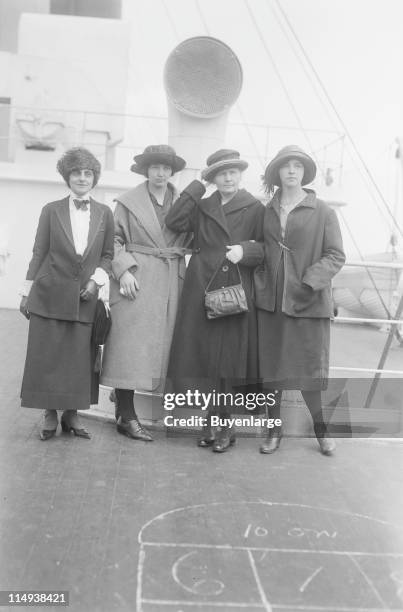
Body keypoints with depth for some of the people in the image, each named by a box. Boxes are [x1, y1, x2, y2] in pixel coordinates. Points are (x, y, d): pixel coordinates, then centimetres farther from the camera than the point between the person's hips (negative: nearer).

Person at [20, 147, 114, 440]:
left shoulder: (105, 213, 7)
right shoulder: (51, 210, 4)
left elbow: (108, 254, 10)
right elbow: (39, 253, 5)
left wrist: (96, 280, -6)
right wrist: (27, 293, 3)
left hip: (85, 298, 1)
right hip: (50, 295, -1)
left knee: (80, 358, 3)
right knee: (48, 357, 2)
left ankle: (71, 414, 18)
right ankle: (50, 414, 16)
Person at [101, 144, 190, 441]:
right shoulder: (128, 201, 5)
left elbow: (191, 240, 13)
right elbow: (115, 240, 2)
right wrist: (124, 269, -10)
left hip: (171, 283, 3)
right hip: (136, 280, -3)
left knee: (159, 343, 3)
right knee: (129, 346, -6)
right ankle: (127, 416, 0)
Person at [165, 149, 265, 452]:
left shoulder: (255, 208, 5)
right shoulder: (203, 207, 13)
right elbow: (174, 221, -3)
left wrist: (245, 250, -15)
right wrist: (197, 186, -1)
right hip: (202, 290, 3)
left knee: (227, 358, 1)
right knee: (203, 358, 4)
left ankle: (223, 425, 14)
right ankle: (216, 423, 18)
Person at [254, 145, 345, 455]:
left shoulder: (323, 212, -1)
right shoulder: (266, 212, 10)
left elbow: (336, 256, -4)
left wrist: (310, 283, -17)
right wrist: (260, 281, 3)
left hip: (309, 302, -3)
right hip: (270, 301, 3)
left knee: (309, 368, 1)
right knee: (271, 367, 8)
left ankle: (320, 427, 24)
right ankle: (274, 430, 23)